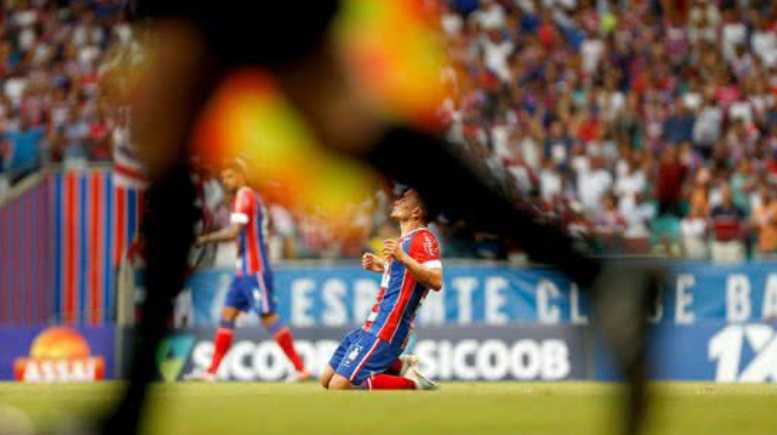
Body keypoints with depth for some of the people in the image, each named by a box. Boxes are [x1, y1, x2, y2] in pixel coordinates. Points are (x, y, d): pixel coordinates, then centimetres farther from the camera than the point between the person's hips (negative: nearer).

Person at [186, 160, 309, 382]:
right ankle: (211, 371, 7)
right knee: (227, 315, 8)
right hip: (244, 271, 10)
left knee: (268, 317, -9)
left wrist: (207, 238, -10)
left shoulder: (245, 196, -12)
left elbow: (234, 232, -22)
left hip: (254, 270, -10)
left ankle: (300, 368, -8)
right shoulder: (252, 197, 18)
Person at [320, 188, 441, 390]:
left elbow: (436, 281, -25)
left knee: (339, 386, -19)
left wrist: (403, 259, -33)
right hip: (372, 327, 10)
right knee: (328, 379, 11)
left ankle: (411, 382, -9)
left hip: (386, 330, -10)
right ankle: (400, 366, 9)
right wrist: (383, 267, 27)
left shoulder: (423, 239, -11)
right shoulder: (405, 240, 19)